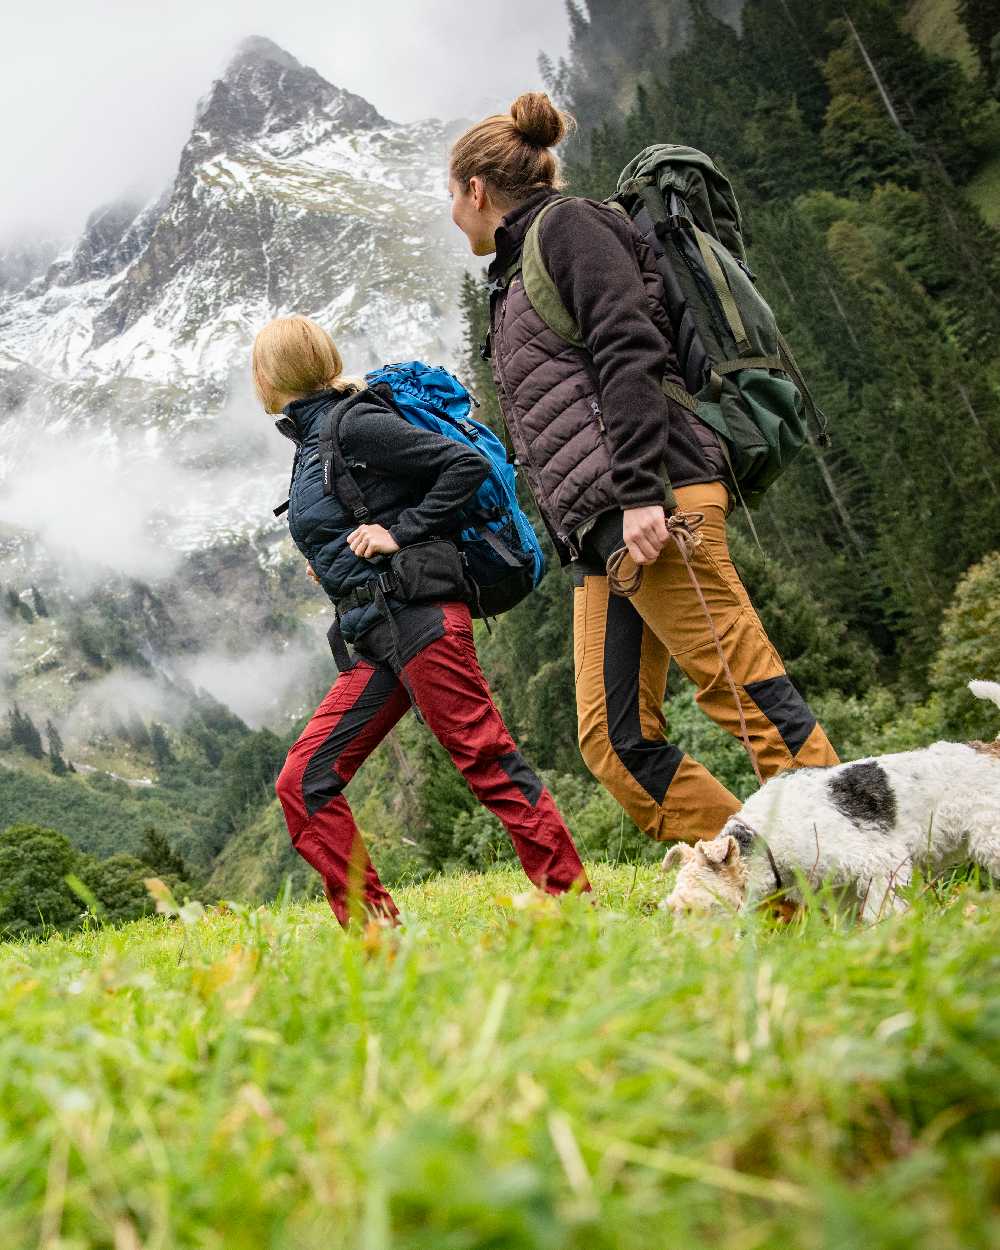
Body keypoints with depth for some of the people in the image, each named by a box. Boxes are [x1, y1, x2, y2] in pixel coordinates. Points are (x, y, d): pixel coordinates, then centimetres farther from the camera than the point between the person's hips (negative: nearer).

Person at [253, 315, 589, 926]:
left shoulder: (352, 422, -6)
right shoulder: (312, 442, 20)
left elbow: (467, 463, -11)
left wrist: (399, 532, -12)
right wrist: (333, 558, 13)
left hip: (419, 618, -9)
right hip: (376, 642, 9)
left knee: (490, 763, -7)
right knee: (303, 782, 2)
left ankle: (572, 899, 3)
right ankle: (371, 920, 5)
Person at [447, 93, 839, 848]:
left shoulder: (566, 225, 4)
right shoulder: (517, 277, 31)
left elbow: (628, 353, -11)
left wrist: (640, 494, -21)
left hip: (652, 505, -9)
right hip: (603, 531, 9)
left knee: (745, 688, -13)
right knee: (614, 739, 1)